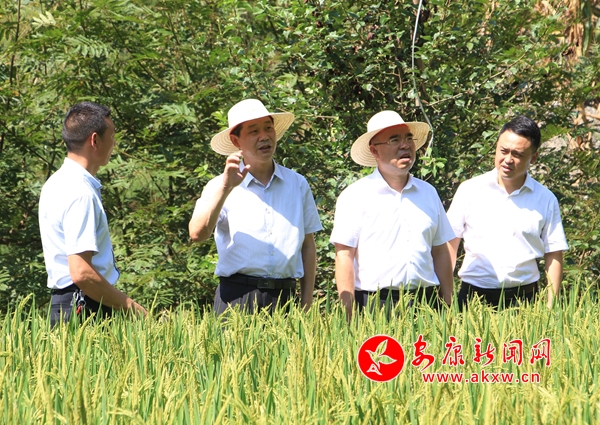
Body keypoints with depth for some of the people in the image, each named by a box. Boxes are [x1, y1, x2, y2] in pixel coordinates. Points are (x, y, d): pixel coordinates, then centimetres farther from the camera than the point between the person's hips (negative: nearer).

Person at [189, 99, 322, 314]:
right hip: (238, 296, -2)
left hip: (284, 296, 2)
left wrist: (307, 303, 9)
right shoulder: (220, 187, 5)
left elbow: (308, 245, 14)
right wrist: (225, 187, -18)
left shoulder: (298, 184, 12)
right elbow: (197, 234, -11)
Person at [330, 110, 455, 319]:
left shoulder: (428, 193, 14)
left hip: (426, 302, 4)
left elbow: (440, 252, 16)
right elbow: (344, 257, -5)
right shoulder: (355, 196, 0)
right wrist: (349, 316, -12)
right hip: (373, 307, -4)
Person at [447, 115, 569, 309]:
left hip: (523, 298, 0)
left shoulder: (546, 200, 5)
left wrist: (551, 307, -1)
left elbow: (554, 256, 7)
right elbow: (449, 244, 6)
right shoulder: (470, 190, 3)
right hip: (473, 295, 0)